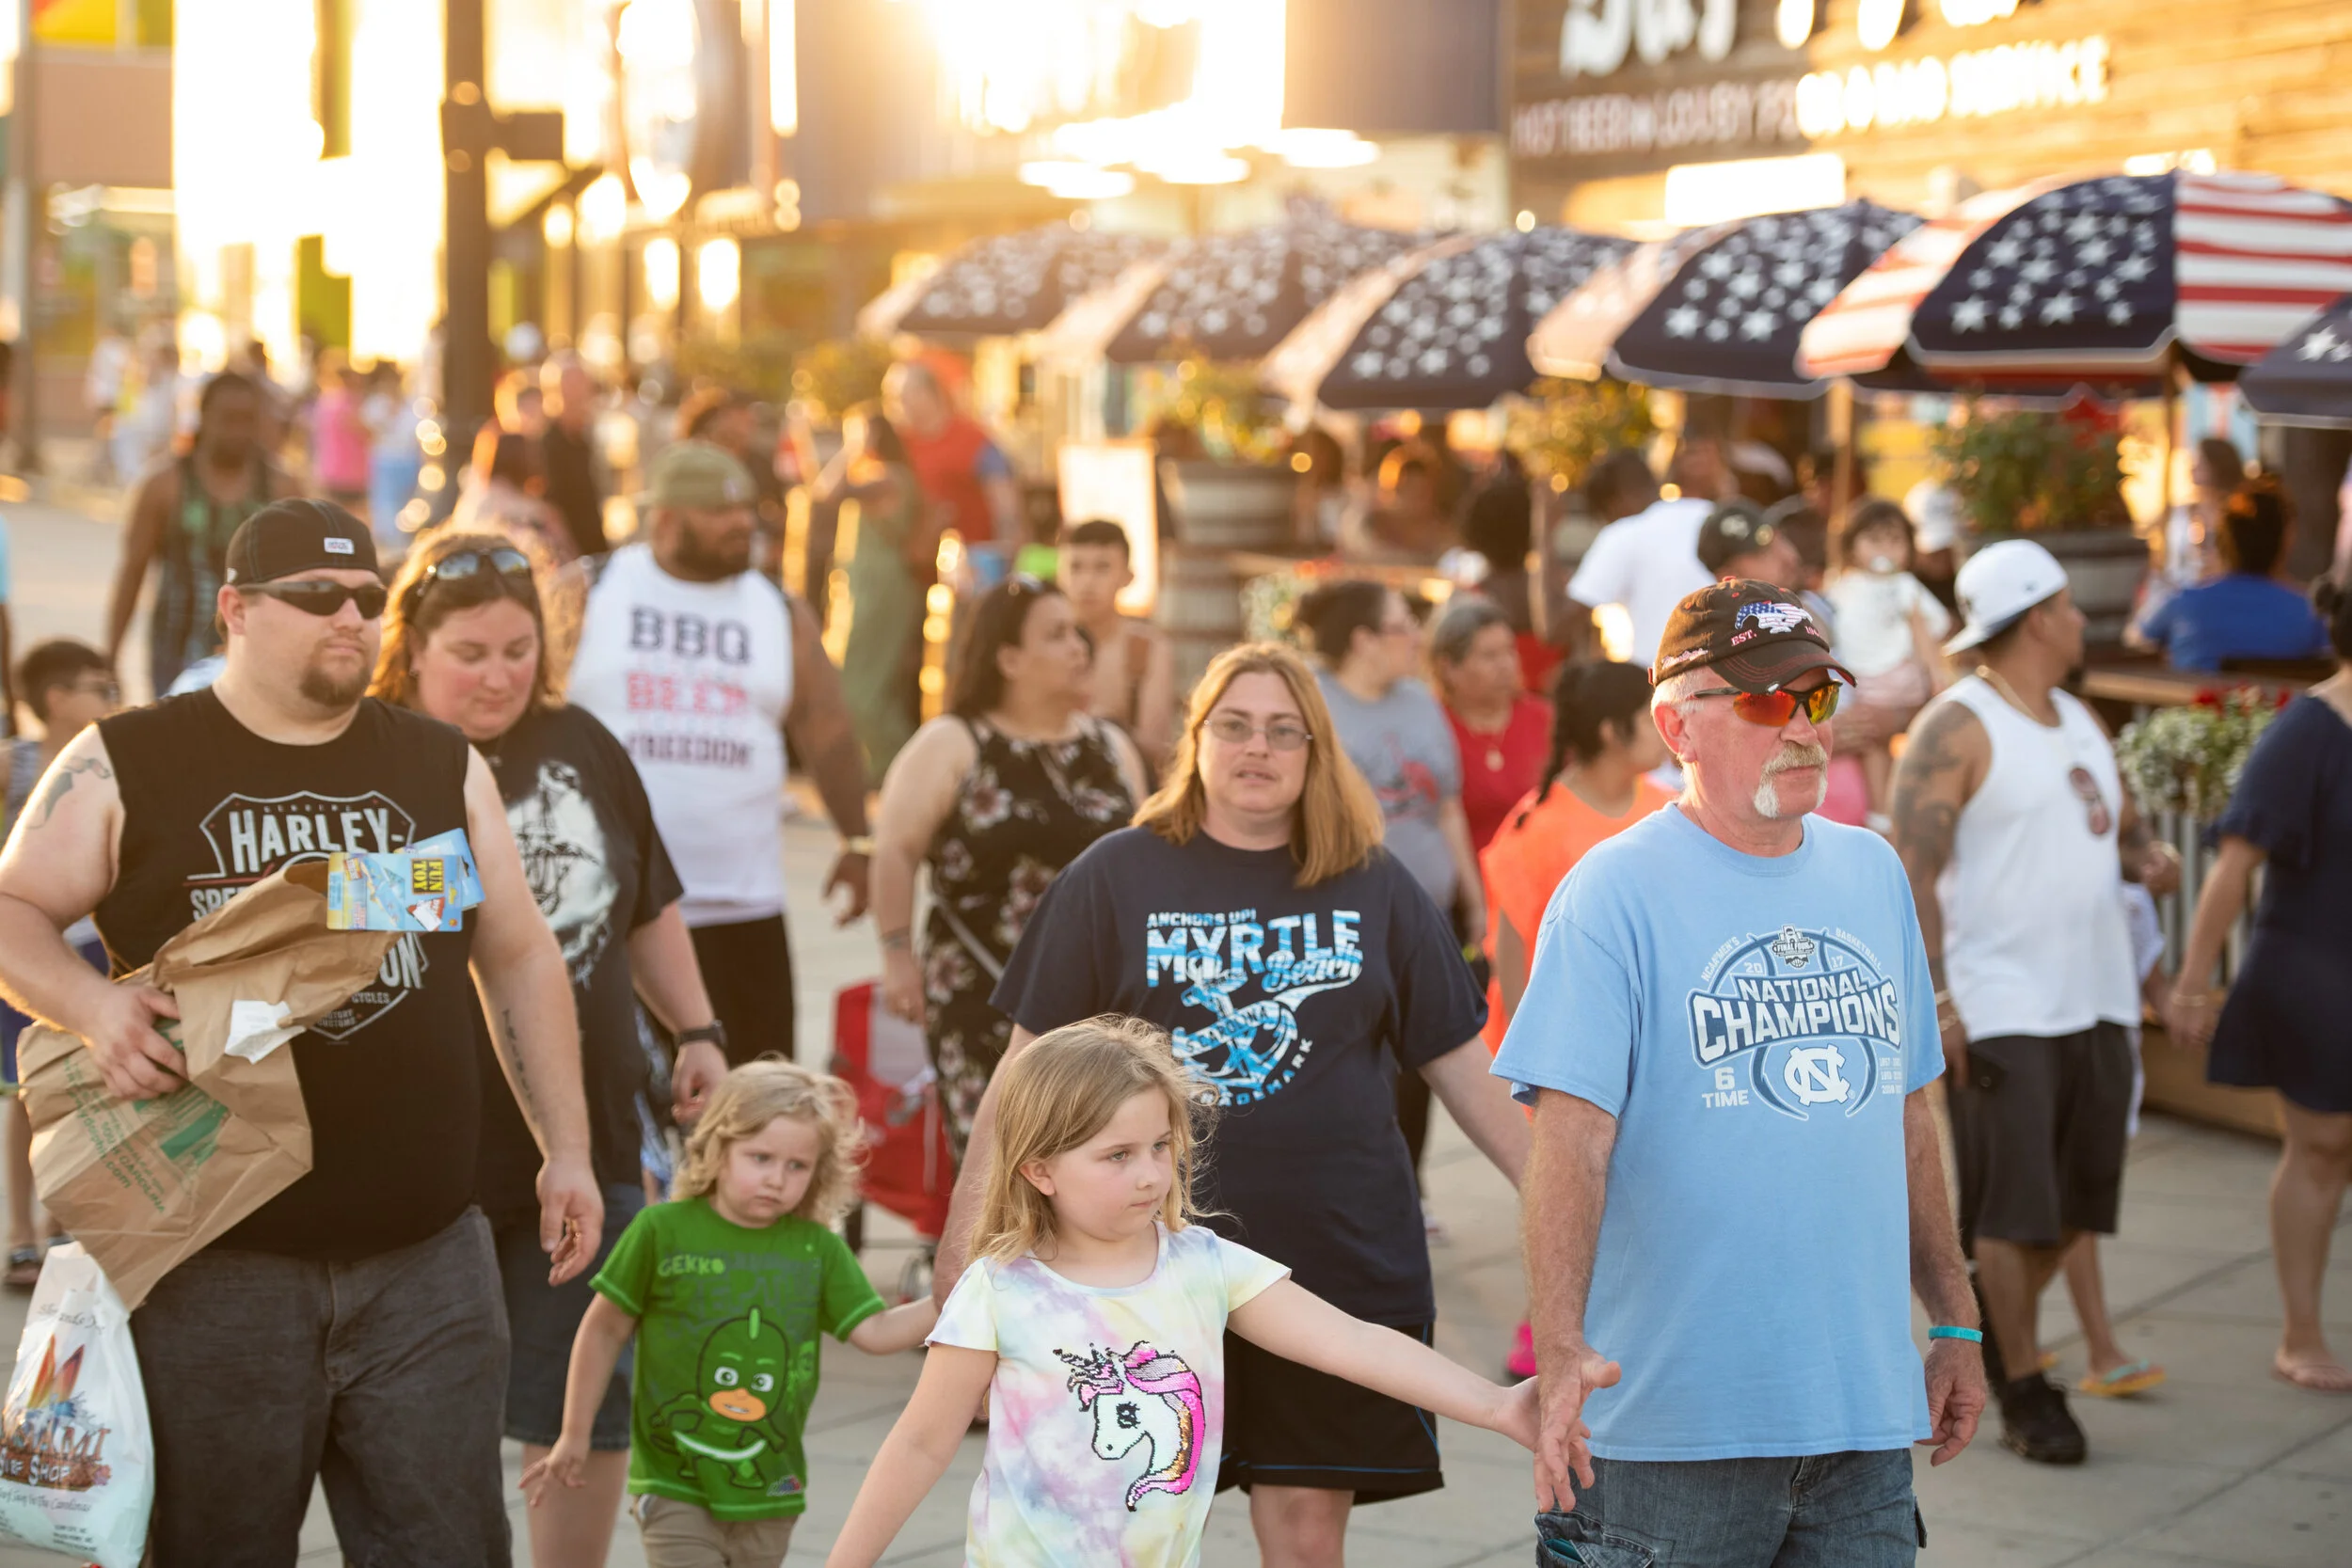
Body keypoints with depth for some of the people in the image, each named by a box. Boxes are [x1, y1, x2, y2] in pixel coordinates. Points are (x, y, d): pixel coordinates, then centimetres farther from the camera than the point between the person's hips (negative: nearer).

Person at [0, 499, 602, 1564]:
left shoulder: (445, 769, 13)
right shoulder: (126, 766, 4)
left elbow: (518, 959, 16)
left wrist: (566, 1149, 11)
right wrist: (89, 1002, -17)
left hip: (424, 1257, 2)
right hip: (215, 1266, -2)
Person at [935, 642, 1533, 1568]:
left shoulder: (1375, 889, 7)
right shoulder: (1117, 877, 2)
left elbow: (1461, 1068, 10)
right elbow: (1032, 1061, 3)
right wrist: (968, 1215, 0)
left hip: (1336, 1257, 1)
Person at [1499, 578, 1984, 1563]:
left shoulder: (1874, 874, 12)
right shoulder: (1614, 893, -9)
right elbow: (1570, 1139, -17)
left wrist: (1955, 1323, 19)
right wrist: (1561, 1344, -28)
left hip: (1863, 1408, 6)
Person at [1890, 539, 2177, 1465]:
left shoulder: (2079, 722, 16)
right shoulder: (1957, 729, -9)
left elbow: (2123, 826, 26)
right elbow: (1910, 871, -14)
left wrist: (2147, 860, 1)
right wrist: (1934, 999, -21)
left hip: (2095, 999, 8)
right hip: (2000, 1007, -8)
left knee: (2077, 1199, 12)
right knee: (2013, 1205, -5)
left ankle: (1988, 1327, 32)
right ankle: (2025, 1393, 4)